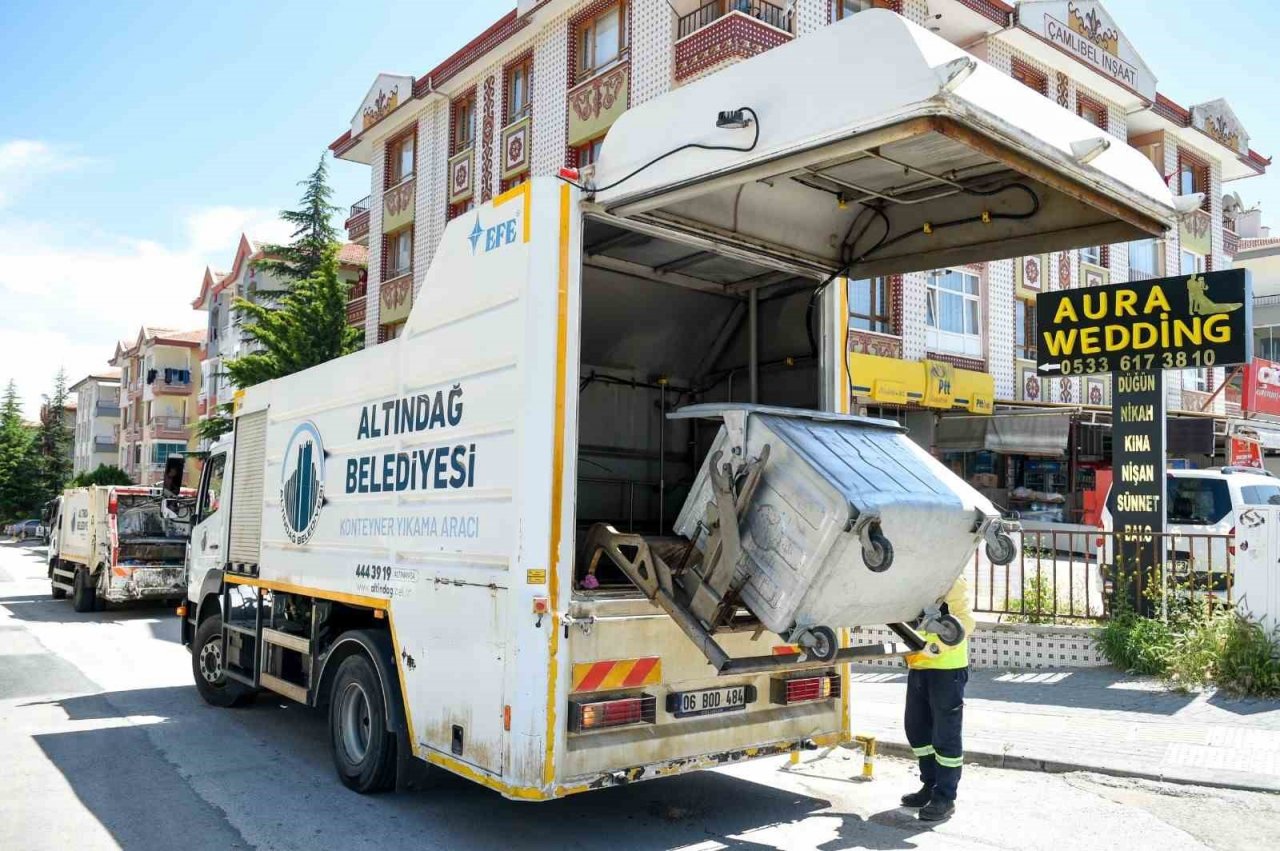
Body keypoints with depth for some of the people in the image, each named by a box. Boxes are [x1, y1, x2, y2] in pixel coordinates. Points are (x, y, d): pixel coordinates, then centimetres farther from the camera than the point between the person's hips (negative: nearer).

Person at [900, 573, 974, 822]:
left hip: (947, 668, -8)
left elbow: (965, 620, -19)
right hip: (918, 667, 8)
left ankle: (945, 797, 11)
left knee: (945, 734, 1)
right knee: (916, 728, 15)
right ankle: (931, 786, 30)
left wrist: (937, 647, -26)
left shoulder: (951, 578, -12)